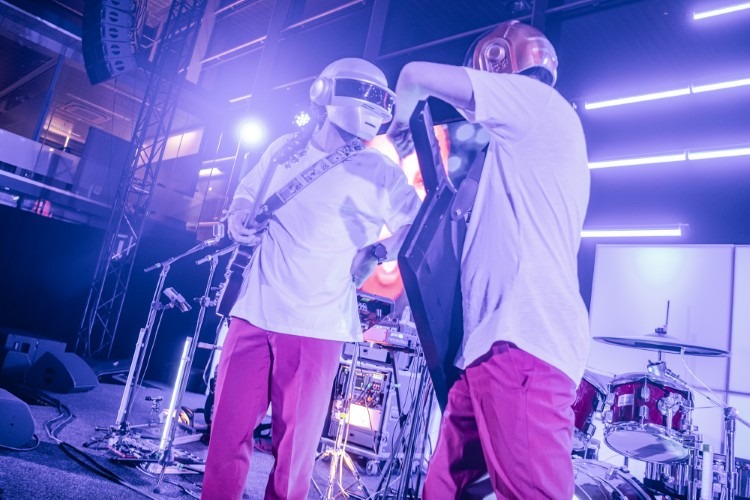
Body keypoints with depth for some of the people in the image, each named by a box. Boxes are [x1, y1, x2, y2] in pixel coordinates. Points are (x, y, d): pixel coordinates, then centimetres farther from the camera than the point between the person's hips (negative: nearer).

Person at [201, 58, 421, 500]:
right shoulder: (284, 150, 8)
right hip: (255, 312, 3)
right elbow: (246, 195, 23)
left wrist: (379, 253, -7)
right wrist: (240, 221, 3)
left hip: (318, 326, -2)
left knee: (296, 444, 4)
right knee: (229, 429, 8)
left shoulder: (381, 174, -1)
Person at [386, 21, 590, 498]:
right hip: (494, 343, 10)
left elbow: (417, 75, 1)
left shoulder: (536, 99, 3)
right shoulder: (521, 148, 29)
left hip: (522, 341, -10)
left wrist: (403, 121, 21)